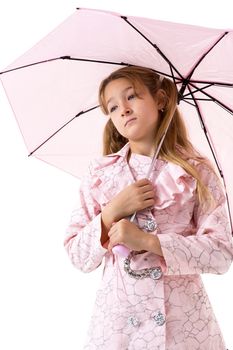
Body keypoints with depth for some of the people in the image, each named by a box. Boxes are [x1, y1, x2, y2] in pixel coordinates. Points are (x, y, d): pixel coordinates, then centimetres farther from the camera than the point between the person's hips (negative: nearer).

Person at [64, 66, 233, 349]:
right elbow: (78, 257, 2)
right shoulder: (98, 174, 3)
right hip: (117, 318, 1)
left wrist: (147, 241, -17)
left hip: (184, 318, -1)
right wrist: (111, 214, -14)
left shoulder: (197, 172, -1)